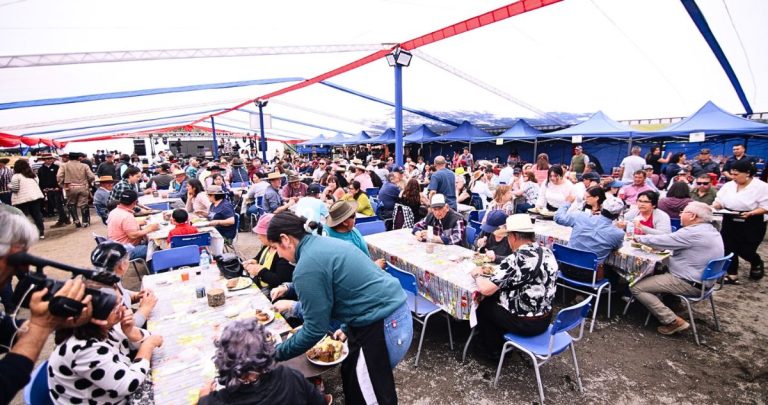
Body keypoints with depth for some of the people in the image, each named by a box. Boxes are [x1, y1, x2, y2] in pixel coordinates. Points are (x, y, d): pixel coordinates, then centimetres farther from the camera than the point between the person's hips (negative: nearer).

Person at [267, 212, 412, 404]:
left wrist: (277, 353, 1)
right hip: (391, 311, 9)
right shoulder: (322, 243, 9)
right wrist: (348, 328, 24)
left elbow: (316, 329, -14)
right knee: (351, 375, 23)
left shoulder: (307, 267, -20)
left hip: (383, 326, -9)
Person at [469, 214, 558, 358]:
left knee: (483, 305, 16)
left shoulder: (516, 260, -27)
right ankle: (503, 342, 37)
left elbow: (486, 289, -26)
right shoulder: (547, 252, -2)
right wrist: (498, 271, 10)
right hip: (545, 319, 7)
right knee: (496, 298, 24)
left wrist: (478, 274, -7)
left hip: (523, 323, -7)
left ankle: (493, 351, 31)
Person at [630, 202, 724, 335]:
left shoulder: (693, 233, -23)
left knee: (636, 287, -12)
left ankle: (674, 321, -11)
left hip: (690, 284, -10)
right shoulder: (710, 230, 9)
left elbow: (662, 241, -18)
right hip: (702, 279, 10)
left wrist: (638, 237, -2)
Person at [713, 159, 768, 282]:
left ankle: (757, 263, 38)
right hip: (730, 224, 4)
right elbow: (719, 202, 7)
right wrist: (713, 206, -15)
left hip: (751, 226, -4)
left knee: (746, 251, 3)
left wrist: (750, 213, -29)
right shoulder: (728, 185, 3)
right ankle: (732, 275, 13)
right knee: (729, 249, 2)